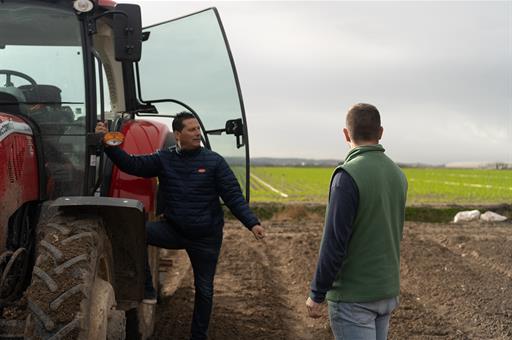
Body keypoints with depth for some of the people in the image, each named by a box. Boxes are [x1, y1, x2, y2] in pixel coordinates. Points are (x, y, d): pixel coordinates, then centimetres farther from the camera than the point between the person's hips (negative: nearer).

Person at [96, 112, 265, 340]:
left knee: (204, 289, 9)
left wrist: (252, 223, -21)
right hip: (174, 230, 1)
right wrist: (108, 144, -24)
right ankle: (147, 290, -13)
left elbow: (233, 196, -10)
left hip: (206, 238, -1)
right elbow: (132, 165, -12)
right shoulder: (164, 159, -1)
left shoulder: (214, 161, -8)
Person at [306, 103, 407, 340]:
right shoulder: (397, 174, 6)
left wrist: (317, 294, -10)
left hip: (353, 295, -8)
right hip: (388, 290, 8)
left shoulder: (348, 175, -18)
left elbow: (334, 242, -19)